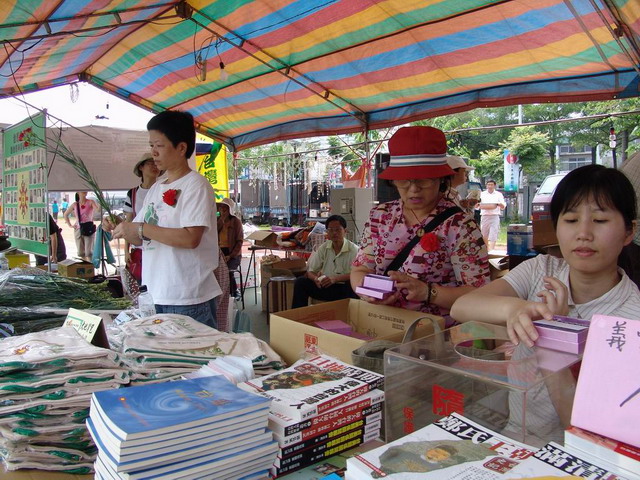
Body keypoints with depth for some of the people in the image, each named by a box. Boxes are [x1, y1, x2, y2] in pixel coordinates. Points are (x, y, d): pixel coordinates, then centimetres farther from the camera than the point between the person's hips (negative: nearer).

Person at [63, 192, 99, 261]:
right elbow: (65, 215, 19)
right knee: (81, 252, 7)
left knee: (89, 252, -8)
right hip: (78, 230, 3)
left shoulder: (91, 202, -3)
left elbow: (98, 210, -24)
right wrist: (70, 225, 8)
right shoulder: (75, 205, 4)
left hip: (89, 229, -3)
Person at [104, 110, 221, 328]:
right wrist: (120, 230, -1)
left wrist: (140, 228, -18)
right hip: (155, 296, 8)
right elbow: (143, 238, 18)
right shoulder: (155, 189, 14)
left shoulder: (195, 185, -9)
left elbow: (191, 238, -21)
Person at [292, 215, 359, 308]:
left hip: (345, 289, -3)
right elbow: (310, 271, 6)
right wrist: (316, 278, -19)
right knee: (300, 282, -15)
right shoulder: (323, 248, 7)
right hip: (325, 287, 4)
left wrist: (335, 278, -30)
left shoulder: (354, 249, -5)